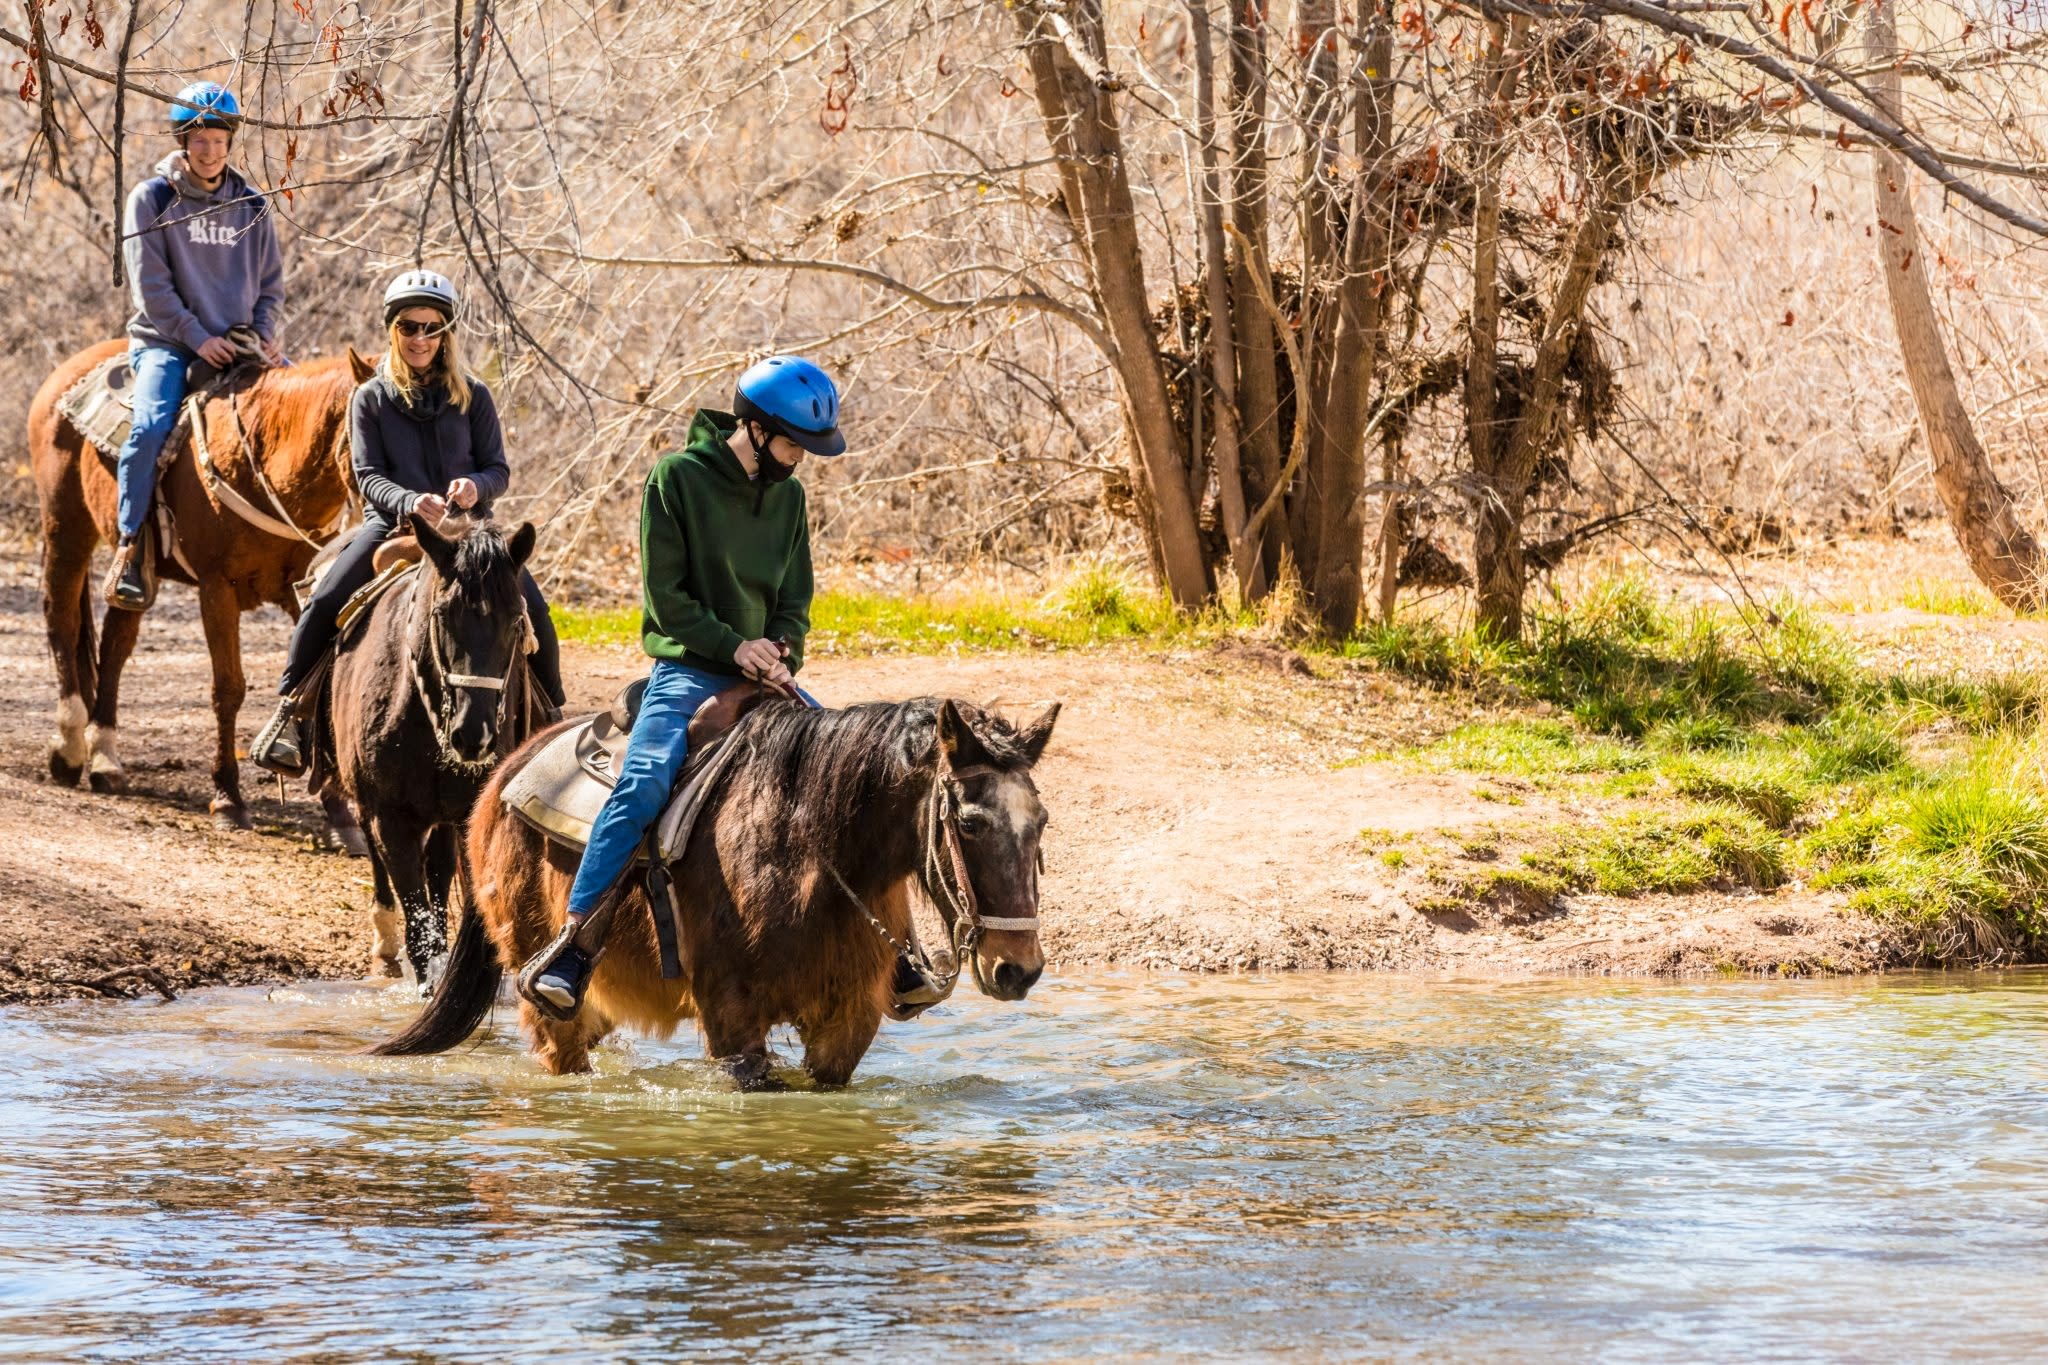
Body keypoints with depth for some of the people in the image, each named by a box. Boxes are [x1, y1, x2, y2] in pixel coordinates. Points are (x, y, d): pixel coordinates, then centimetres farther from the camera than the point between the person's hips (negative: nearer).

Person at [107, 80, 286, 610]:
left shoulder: (252, 206, 10)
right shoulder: (152, 199, -1)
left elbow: (271, 283, 15)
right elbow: (150, 284, -7)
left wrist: (264, 335, -3)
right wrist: (198, 338, -15)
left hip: (240, 343, 4)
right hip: (167, 342, -4)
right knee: (150, 426, -30)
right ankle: (130, 549, -24)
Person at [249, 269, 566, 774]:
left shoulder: (472, 396, 7)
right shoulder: (371, 398, 5)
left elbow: (498, 470, 5)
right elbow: (368, 475, -3)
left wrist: (476, 485, -19)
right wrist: (409, 502, -24)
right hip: (391, 524, -1)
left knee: (532, 609, -17)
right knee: (324, 605, -22)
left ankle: (550, 714, 2)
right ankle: (289, 710, -8)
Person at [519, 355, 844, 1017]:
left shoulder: (789, 495, 11)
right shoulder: (678, 476, -6)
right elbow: (664, 594, -9)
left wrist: (782, 653, -5)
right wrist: (733, 645, -17)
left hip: (762, 675, 6)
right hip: (689, 670, -6)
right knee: (643, 784, -29)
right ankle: (574, 946, -28)